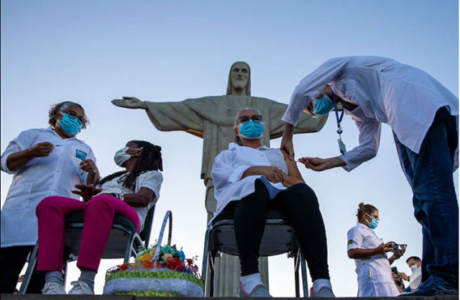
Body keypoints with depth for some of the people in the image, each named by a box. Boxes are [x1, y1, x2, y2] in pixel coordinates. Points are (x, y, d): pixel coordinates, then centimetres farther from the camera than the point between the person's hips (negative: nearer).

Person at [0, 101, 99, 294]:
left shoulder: (85, 150, 26)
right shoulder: (33, 135, 21)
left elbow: (91, 186, 16)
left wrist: (93, 171, -7)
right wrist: (31, 152, -9)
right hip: (24, 210, -1)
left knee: (41, 281, -5)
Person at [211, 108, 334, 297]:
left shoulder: (279, 154, 40)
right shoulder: (227, 154, 33)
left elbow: (299, 182, 22)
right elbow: (220, 175, 8)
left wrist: (279, 176, 0)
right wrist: (257, 171, -10)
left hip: (280, 199, 2)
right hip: (242, 196, -2)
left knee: (301, 191, -35)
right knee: (256, 186, -39)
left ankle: (322, 282, -51)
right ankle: (249, 278, -51)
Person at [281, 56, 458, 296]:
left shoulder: (340, 67, 16)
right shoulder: (358, 111, 32)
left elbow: (301, 91, 2)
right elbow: (369, 148, 20)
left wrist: (287, 136, 9)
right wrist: (326, 163, 19)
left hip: (419, 103, -9)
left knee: (430, 190, -18)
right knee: (425, 202, 3)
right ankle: (434, 276, 0)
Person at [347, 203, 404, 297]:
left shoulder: (370, 233, 35)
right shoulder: (357, 230, 7)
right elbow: (352, 252, -12)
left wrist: (393, 258, 13)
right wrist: (376, 251, -17)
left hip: (384, 277, 9)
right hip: (373, 276, -9)